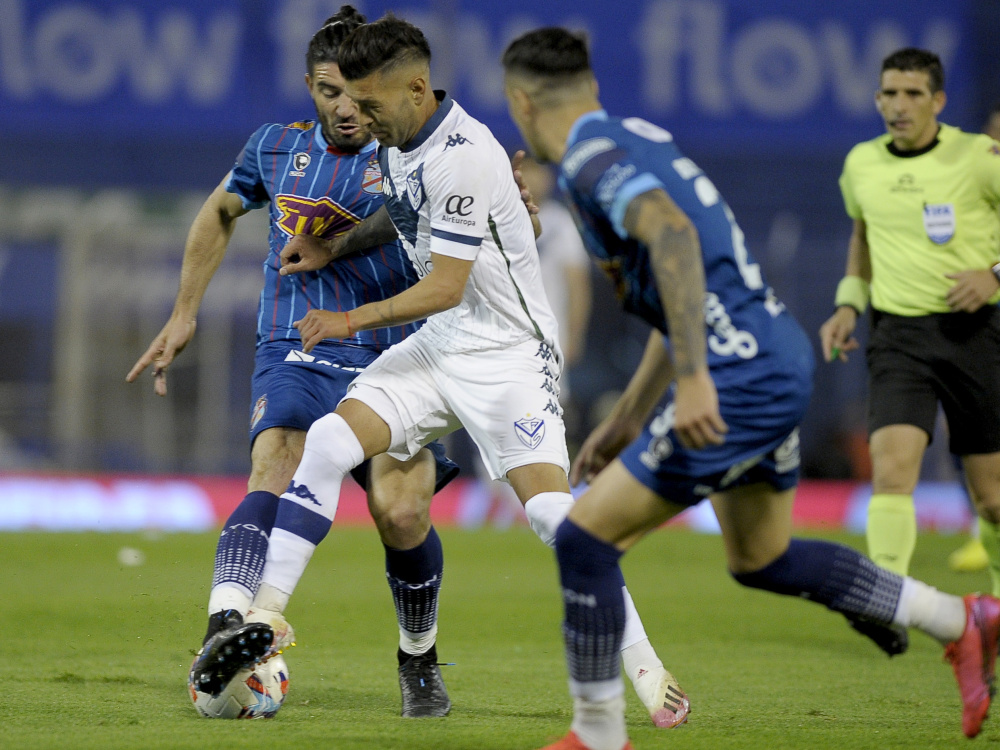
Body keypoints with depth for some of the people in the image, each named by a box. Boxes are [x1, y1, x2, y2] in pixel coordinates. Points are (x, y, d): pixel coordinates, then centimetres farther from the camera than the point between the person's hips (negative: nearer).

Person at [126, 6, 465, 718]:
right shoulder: (277, 149, 9)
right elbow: (220, 213, 28)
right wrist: (184, 314, 26)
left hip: (390, 361, -1)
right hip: (294, 359, 1)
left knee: (401, 512, -18)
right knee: (275, 474, -28)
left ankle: (418, 659, 12)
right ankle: (224, 635, -50)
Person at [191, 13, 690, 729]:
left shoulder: (464, 156, -24)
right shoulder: (398, 139, 4)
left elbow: (445, 288, -23)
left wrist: (353, 319, -11)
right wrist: (334, 249, 13)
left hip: (510, 351, -8)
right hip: (440, 345, 8)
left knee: (547, 504, -20)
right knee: (329, 441, -9)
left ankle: (648, 671, -9)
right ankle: (268, 617, -4)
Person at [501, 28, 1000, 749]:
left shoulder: (591, 158, -11)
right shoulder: (638, 140, 19)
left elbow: (673, 234, -30)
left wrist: (693, 378, -35)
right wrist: (627, 417, 28)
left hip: (741, 375, -10)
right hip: (778, 358, 10)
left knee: (585, 538, -3)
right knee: (762, 560, 25)